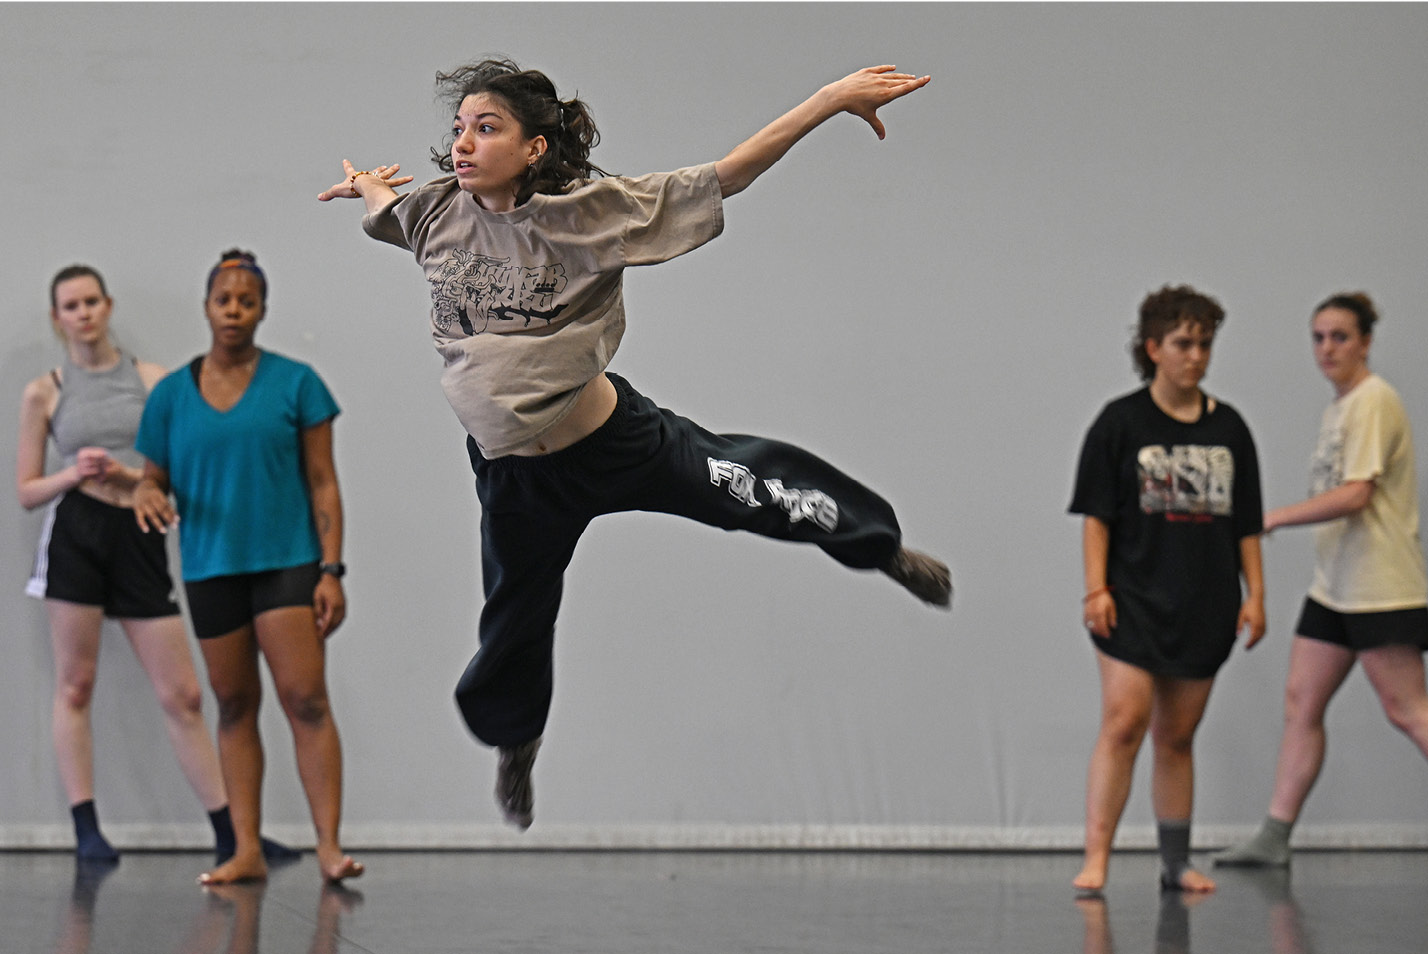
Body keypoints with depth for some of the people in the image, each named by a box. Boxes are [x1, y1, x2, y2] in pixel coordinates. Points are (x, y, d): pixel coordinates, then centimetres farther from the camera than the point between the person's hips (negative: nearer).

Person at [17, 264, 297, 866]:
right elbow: (26, 491, 9)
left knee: (182, 695, 1)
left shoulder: (153, 380, 11)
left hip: (140, 537, 1)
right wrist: (73, 475, -9)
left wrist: (128, 475, -9)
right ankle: (86, 828, 4)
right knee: (75, 684, -1)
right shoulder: (45, 393, 10)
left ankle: (229, 832, 4)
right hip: (75, 532, -1)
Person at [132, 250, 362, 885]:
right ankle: (247, 851, 10)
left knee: (305, 700, -11)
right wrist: (146, 497, -12)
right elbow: (153, 478, 13)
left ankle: (329, 845, -12)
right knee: (235, 706, 7)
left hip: (287, 561, -3)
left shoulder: (295, 383, 2)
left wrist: (332, 569, -6)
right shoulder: (171, 394, 8)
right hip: (210, 566, 3)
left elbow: (323, 483, 1)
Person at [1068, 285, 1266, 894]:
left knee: (1177, 736, 10)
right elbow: (1096, 515, -2)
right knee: (1123, 722, -15)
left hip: (1205, 606, 4)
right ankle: (1096, 860, -15)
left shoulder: (1228, 428, 10)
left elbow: (1246, 523, 14)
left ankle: (1176, 864, 17)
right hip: (1133, 599, -4)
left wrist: (1255, 594, 7)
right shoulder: (1121, 422, -1)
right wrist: (1096, 588, -11)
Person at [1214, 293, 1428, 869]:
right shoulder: (1338, 408, 16)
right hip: (1334, 586, 9)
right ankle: (1274, 837, 9)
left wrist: (1273, 518, -18)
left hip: (1380, 586, -9)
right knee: (1301, 703, 7)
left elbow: (1355, 495, -21)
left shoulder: (1373, 401, -12)